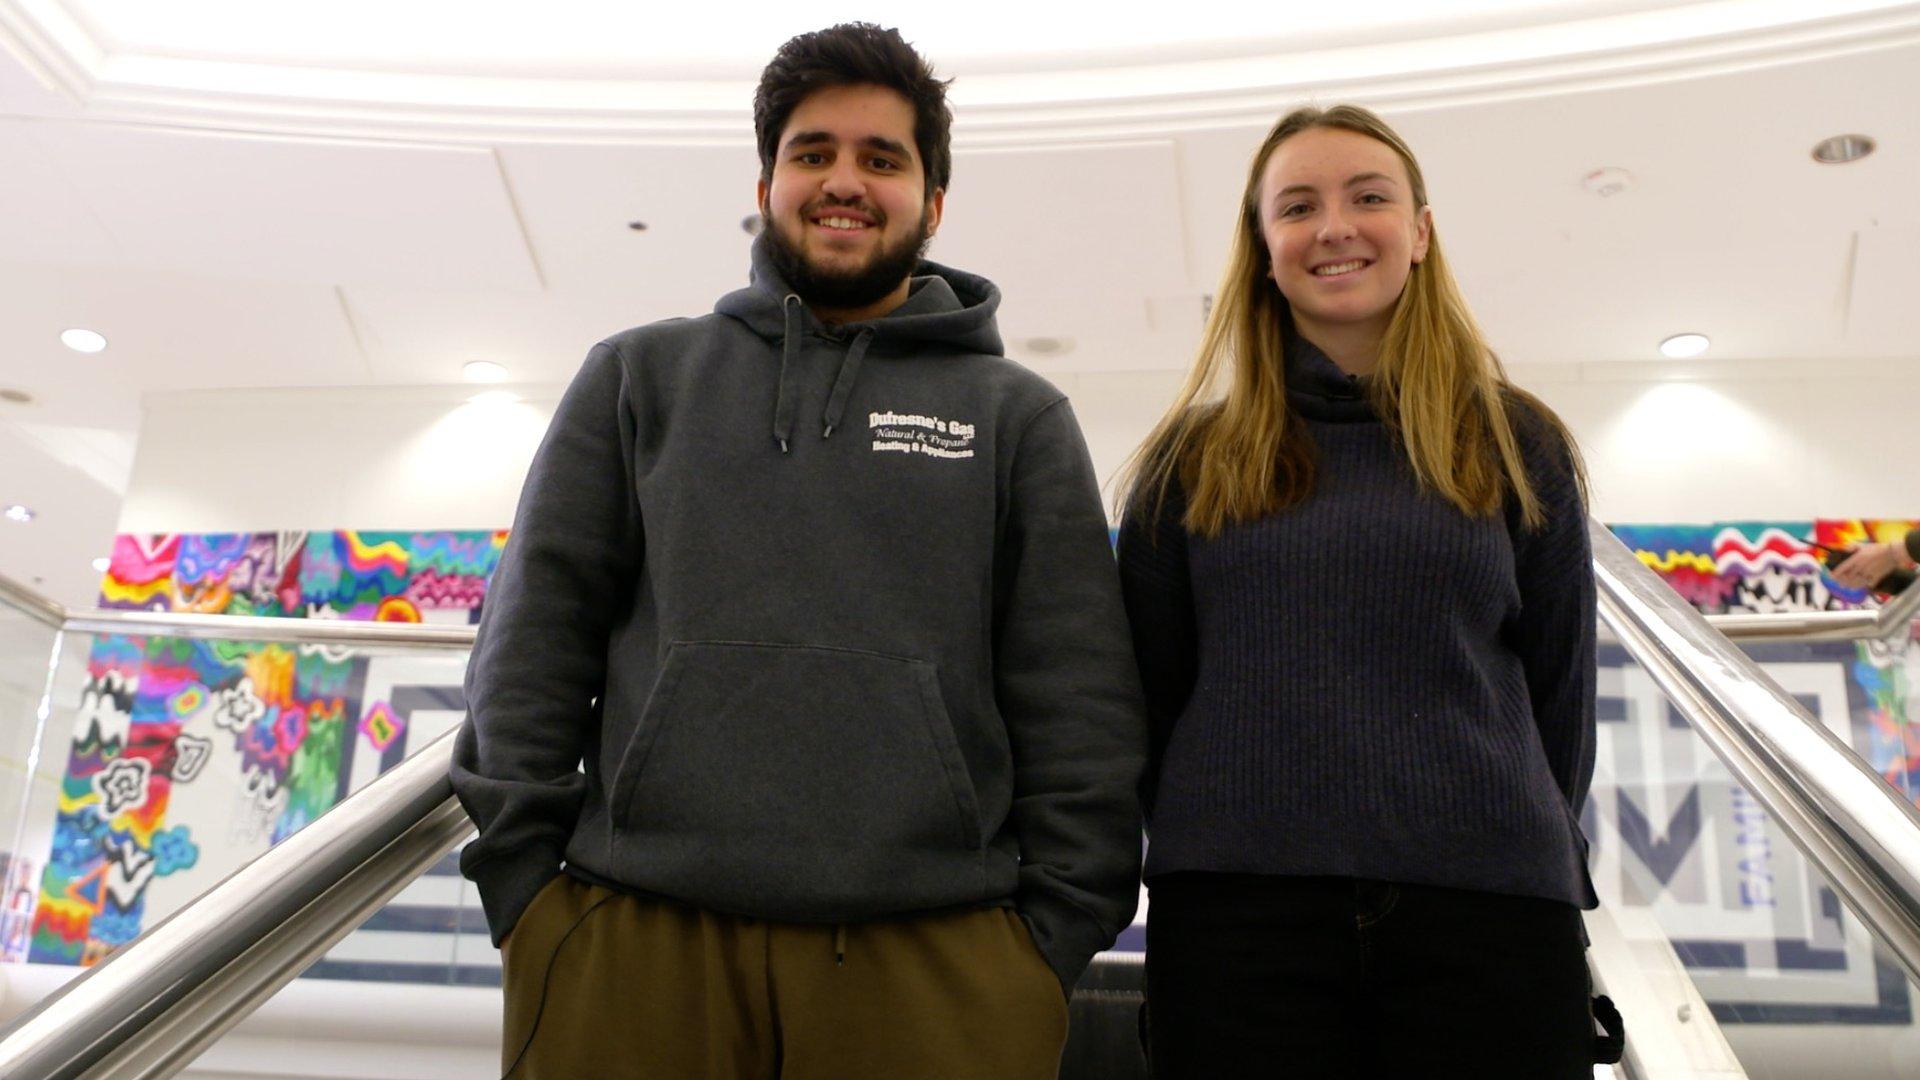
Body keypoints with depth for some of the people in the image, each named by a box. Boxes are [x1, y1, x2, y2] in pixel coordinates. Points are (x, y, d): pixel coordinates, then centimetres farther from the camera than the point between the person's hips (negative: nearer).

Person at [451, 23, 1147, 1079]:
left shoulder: (1019, 418, 11)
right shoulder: (638, 378, 13)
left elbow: (1080, 705, 6)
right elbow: (535, 641, 8)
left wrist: (1056, 933, 0)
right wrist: (522, 877, 0)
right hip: (632, 945, 1)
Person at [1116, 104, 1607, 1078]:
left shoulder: (1519, 447, 9)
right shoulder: (1191, 460, 7)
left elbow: (1559, 695, 10)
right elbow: (1153, 695, 8)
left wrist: (1534, 854, 8)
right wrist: (1200, 855, 5)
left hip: (1490, 906, 1)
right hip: (1236, 917, 0)